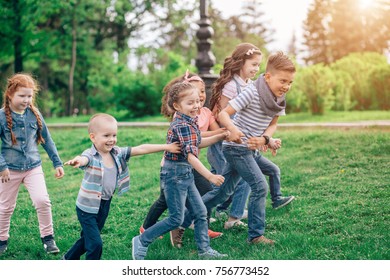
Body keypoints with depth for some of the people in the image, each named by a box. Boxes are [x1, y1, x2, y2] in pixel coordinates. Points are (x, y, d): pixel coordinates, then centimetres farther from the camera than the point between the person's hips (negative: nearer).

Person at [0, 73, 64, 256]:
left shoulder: (35, 114, -1)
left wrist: (57, 163, 8)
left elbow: (47, 140, 7)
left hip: (33, 167, 2)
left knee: (42, 201, -13)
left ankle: (47, 238, 2)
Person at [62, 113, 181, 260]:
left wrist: (166, 147, -3)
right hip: (88, 207, -7)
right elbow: (84, 159, -45)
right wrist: (77, 161, -70)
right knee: (95, 243, -8)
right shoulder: (91, 155, -22)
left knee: (88, 238, 23)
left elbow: (141, 149, -2)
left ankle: (69, 259, 46)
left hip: (105, 205, 7)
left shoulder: (117, 153, -3)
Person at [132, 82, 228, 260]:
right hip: (175, 173, -9)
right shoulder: (183, 126, -23)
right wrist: (210, 176, -33)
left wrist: (221, 136, 20)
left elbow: (197, 143, 22)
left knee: (200, 212, 12)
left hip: (185, 174, 9)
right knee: (176, 219, -3)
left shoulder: (188, 122, 6)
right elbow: (191, 155, -30)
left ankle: (204, 249, 21)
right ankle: (141, 241, 8)